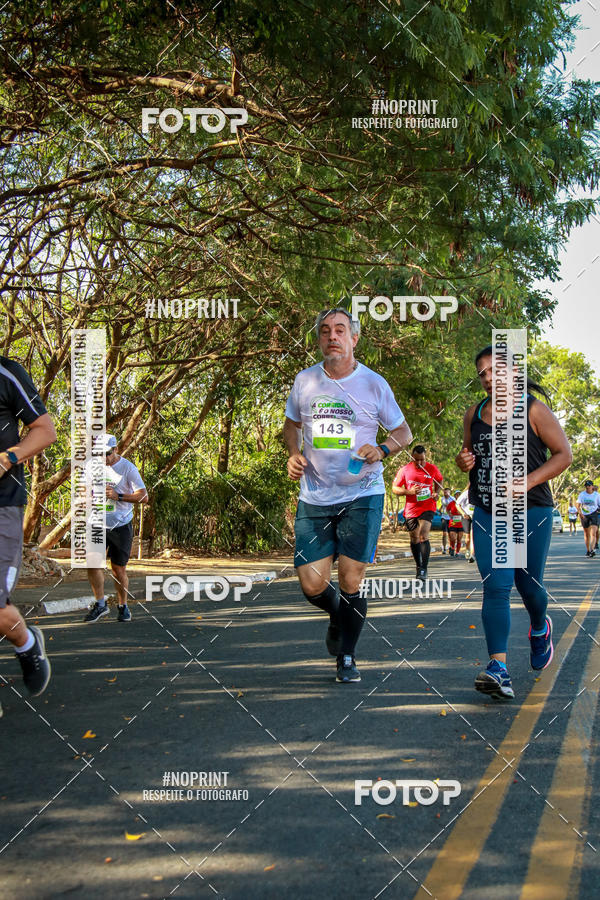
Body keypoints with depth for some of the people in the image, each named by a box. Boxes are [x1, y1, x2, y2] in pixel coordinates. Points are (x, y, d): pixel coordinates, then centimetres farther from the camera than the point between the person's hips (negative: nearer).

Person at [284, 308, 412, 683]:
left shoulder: (374, 384, -2)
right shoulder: (305, 381, 5)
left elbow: (403, 432, 7)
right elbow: (292, 424, 21)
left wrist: (381, 450, -14)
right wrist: (294, 454, 1)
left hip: (362, 494, -2)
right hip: (315, 497, 2)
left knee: (351, 581, -4)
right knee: (312, 585, -1)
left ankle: (347, 657, 19)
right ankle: (338, 614, 36)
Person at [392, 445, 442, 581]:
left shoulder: (432, 469, -1)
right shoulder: (404, 470, -5)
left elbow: (439, 480, 21)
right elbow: (394, 488, 0)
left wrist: (436, 493, 2)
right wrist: (410, 491, -16)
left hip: (427, 507, -1)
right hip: (411, 509, 2)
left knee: (423, 536, -18)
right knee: (414, 539, 10)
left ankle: (424, 568, -16)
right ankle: (419, 566, 30)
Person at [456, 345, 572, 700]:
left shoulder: (533, 409, -5)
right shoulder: (474, 414, 9)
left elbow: (564, 453, -6)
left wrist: (527, 481, -18)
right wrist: (464, 461, -2)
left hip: (531, 512, -3)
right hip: (487, 514, 3)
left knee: (528, 584, 9)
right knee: (495, 588, -7)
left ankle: (540, 630, 44)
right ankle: (499, 670, -12)